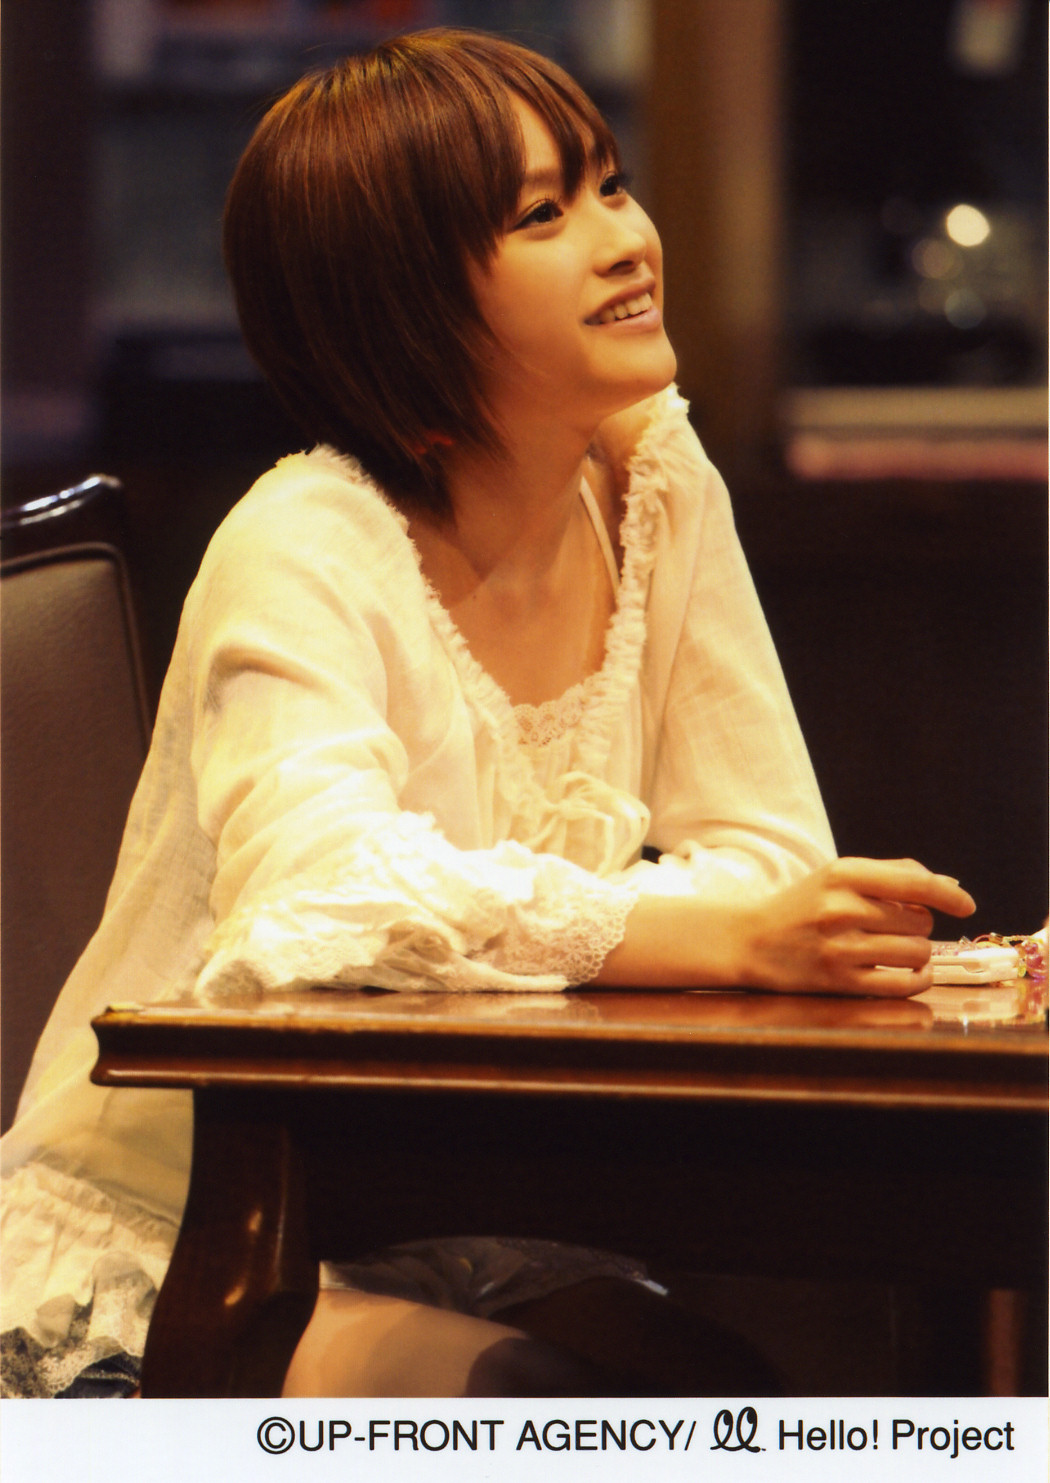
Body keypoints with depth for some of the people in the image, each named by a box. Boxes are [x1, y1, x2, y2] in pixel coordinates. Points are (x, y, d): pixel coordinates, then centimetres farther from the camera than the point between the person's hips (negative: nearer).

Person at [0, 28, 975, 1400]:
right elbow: (328, 903, -36)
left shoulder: (653, 477, 1)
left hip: (469, 1245, 6)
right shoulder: (304, 555, -18)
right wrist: (744, 937, -46)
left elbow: (772, 857, 0)